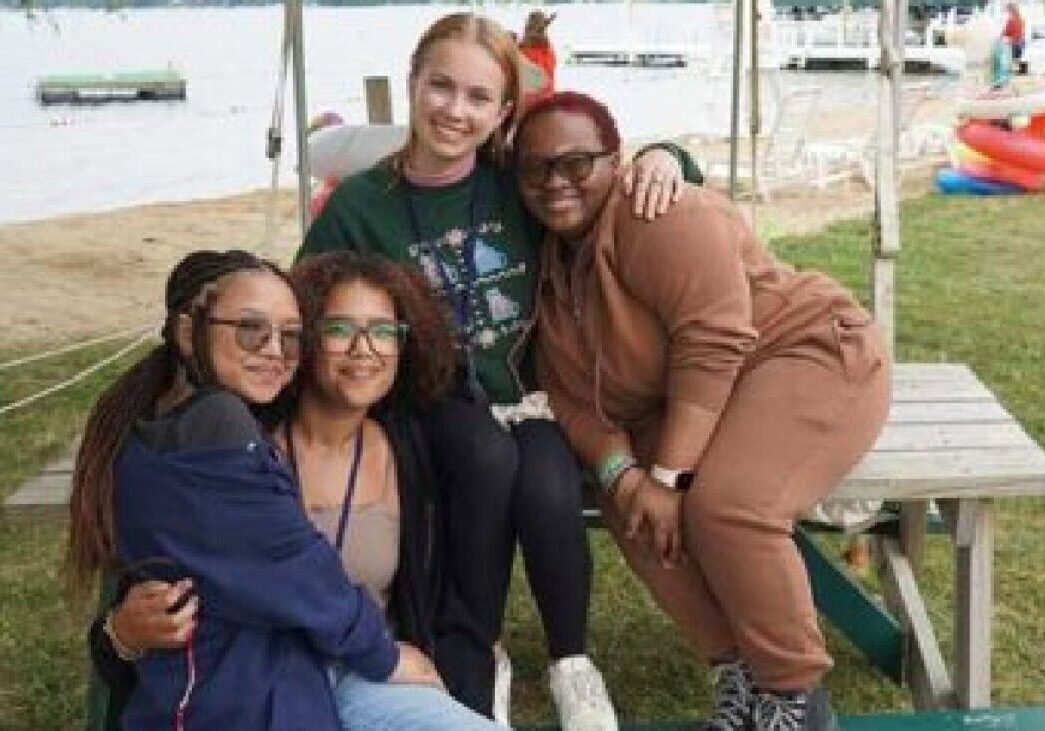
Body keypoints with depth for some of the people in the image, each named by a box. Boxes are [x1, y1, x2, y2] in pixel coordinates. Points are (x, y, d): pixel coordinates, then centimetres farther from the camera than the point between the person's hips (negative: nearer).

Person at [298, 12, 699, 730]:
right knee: (489, 460, -34)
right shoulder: (359, 205, -5)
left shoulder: (520, 181, -2)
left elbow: (612, 180, 11)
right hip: (436, 403, -1)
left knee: (546, 487, -31)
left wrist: (662, 154, -11)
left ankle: (574, 667, -5)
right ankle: (475, 664, -12)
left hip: (529, 393, 1)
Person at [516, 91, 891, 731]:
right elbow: (573, 394, -1)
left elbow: (713, 341, -28)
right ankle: (739, 670, 1)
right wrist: (622, 473, -19)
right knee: (634, 513, -15)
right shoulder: (552, 259, 5)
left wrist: (667, 476, -28)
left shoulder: (654, 216, -20)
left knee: (722, 504, -29)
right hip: (687, 404, 8)